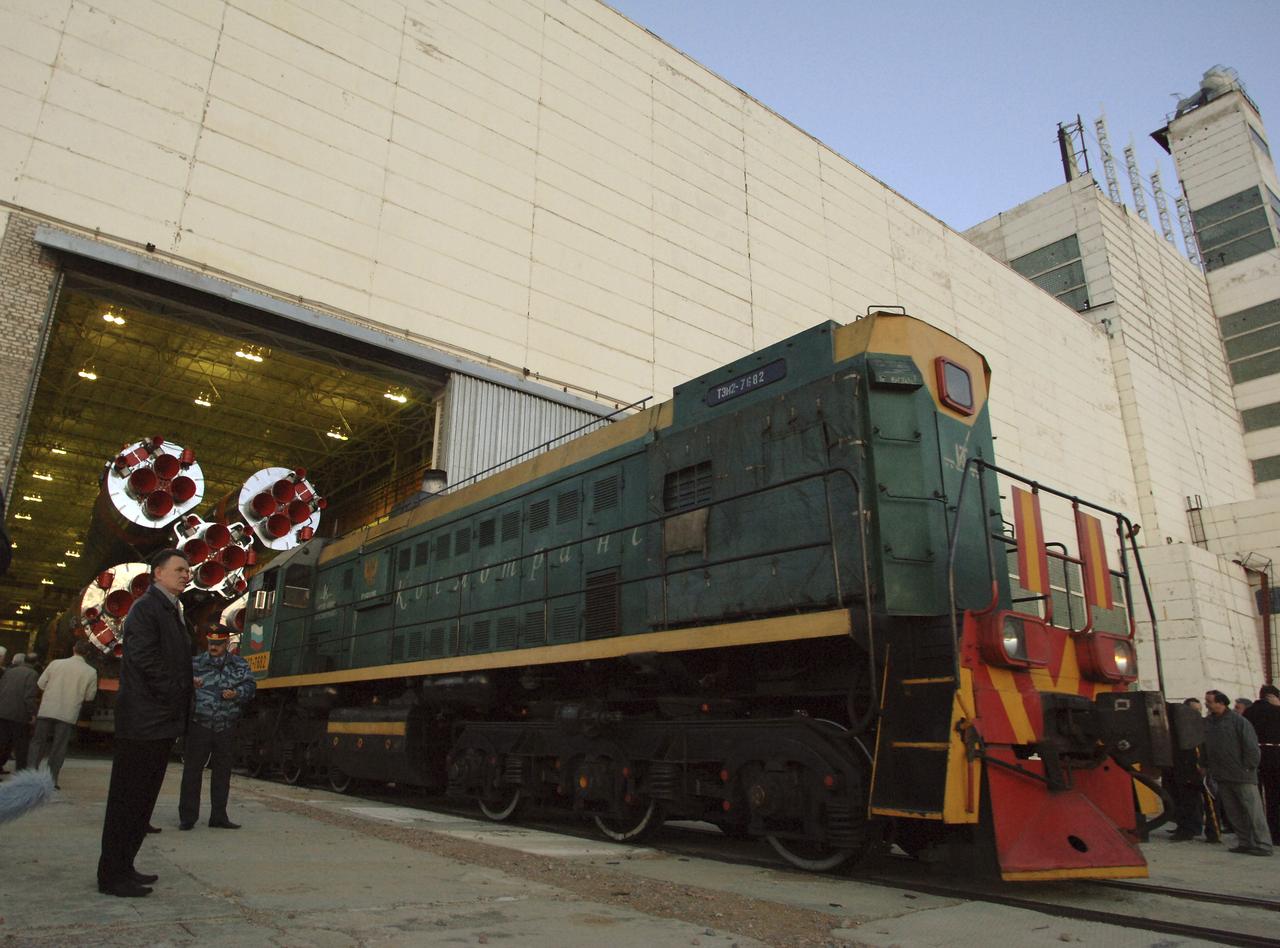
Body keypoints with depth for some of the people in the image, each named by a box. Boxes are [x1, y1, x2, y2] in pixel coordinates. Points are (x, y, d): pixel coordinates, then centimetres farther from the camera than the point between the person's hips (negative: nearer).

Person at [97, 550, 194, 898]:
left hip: (162, 721, 9)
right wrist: (175, 695, -14)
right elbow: (144, 658, -19)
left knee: (143, 797, 14)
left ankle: (123, 867, 22)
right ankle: (112, 875, 6)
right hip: (143, 720, -9)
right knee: (128, 797, -2)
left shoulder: (172, 612, 19)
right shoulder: (146, 607, -10)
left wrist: (181, 700, 9)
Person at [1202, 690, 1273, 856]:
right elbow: (1203, 747, 16)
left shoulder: (1238, 721, -10)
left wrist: (1248, 767, -9)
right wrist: (1207, 766, 10)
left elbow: (1252, 747, -9)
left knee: (1253, 811, -3)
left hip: (1243, 776, -6)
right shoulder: (1206, 723, 8)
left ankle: (1263, 845, 3)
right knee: (1234, 813, 11)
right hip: (1221, 777, 6)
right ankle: (1244, 842, 19)